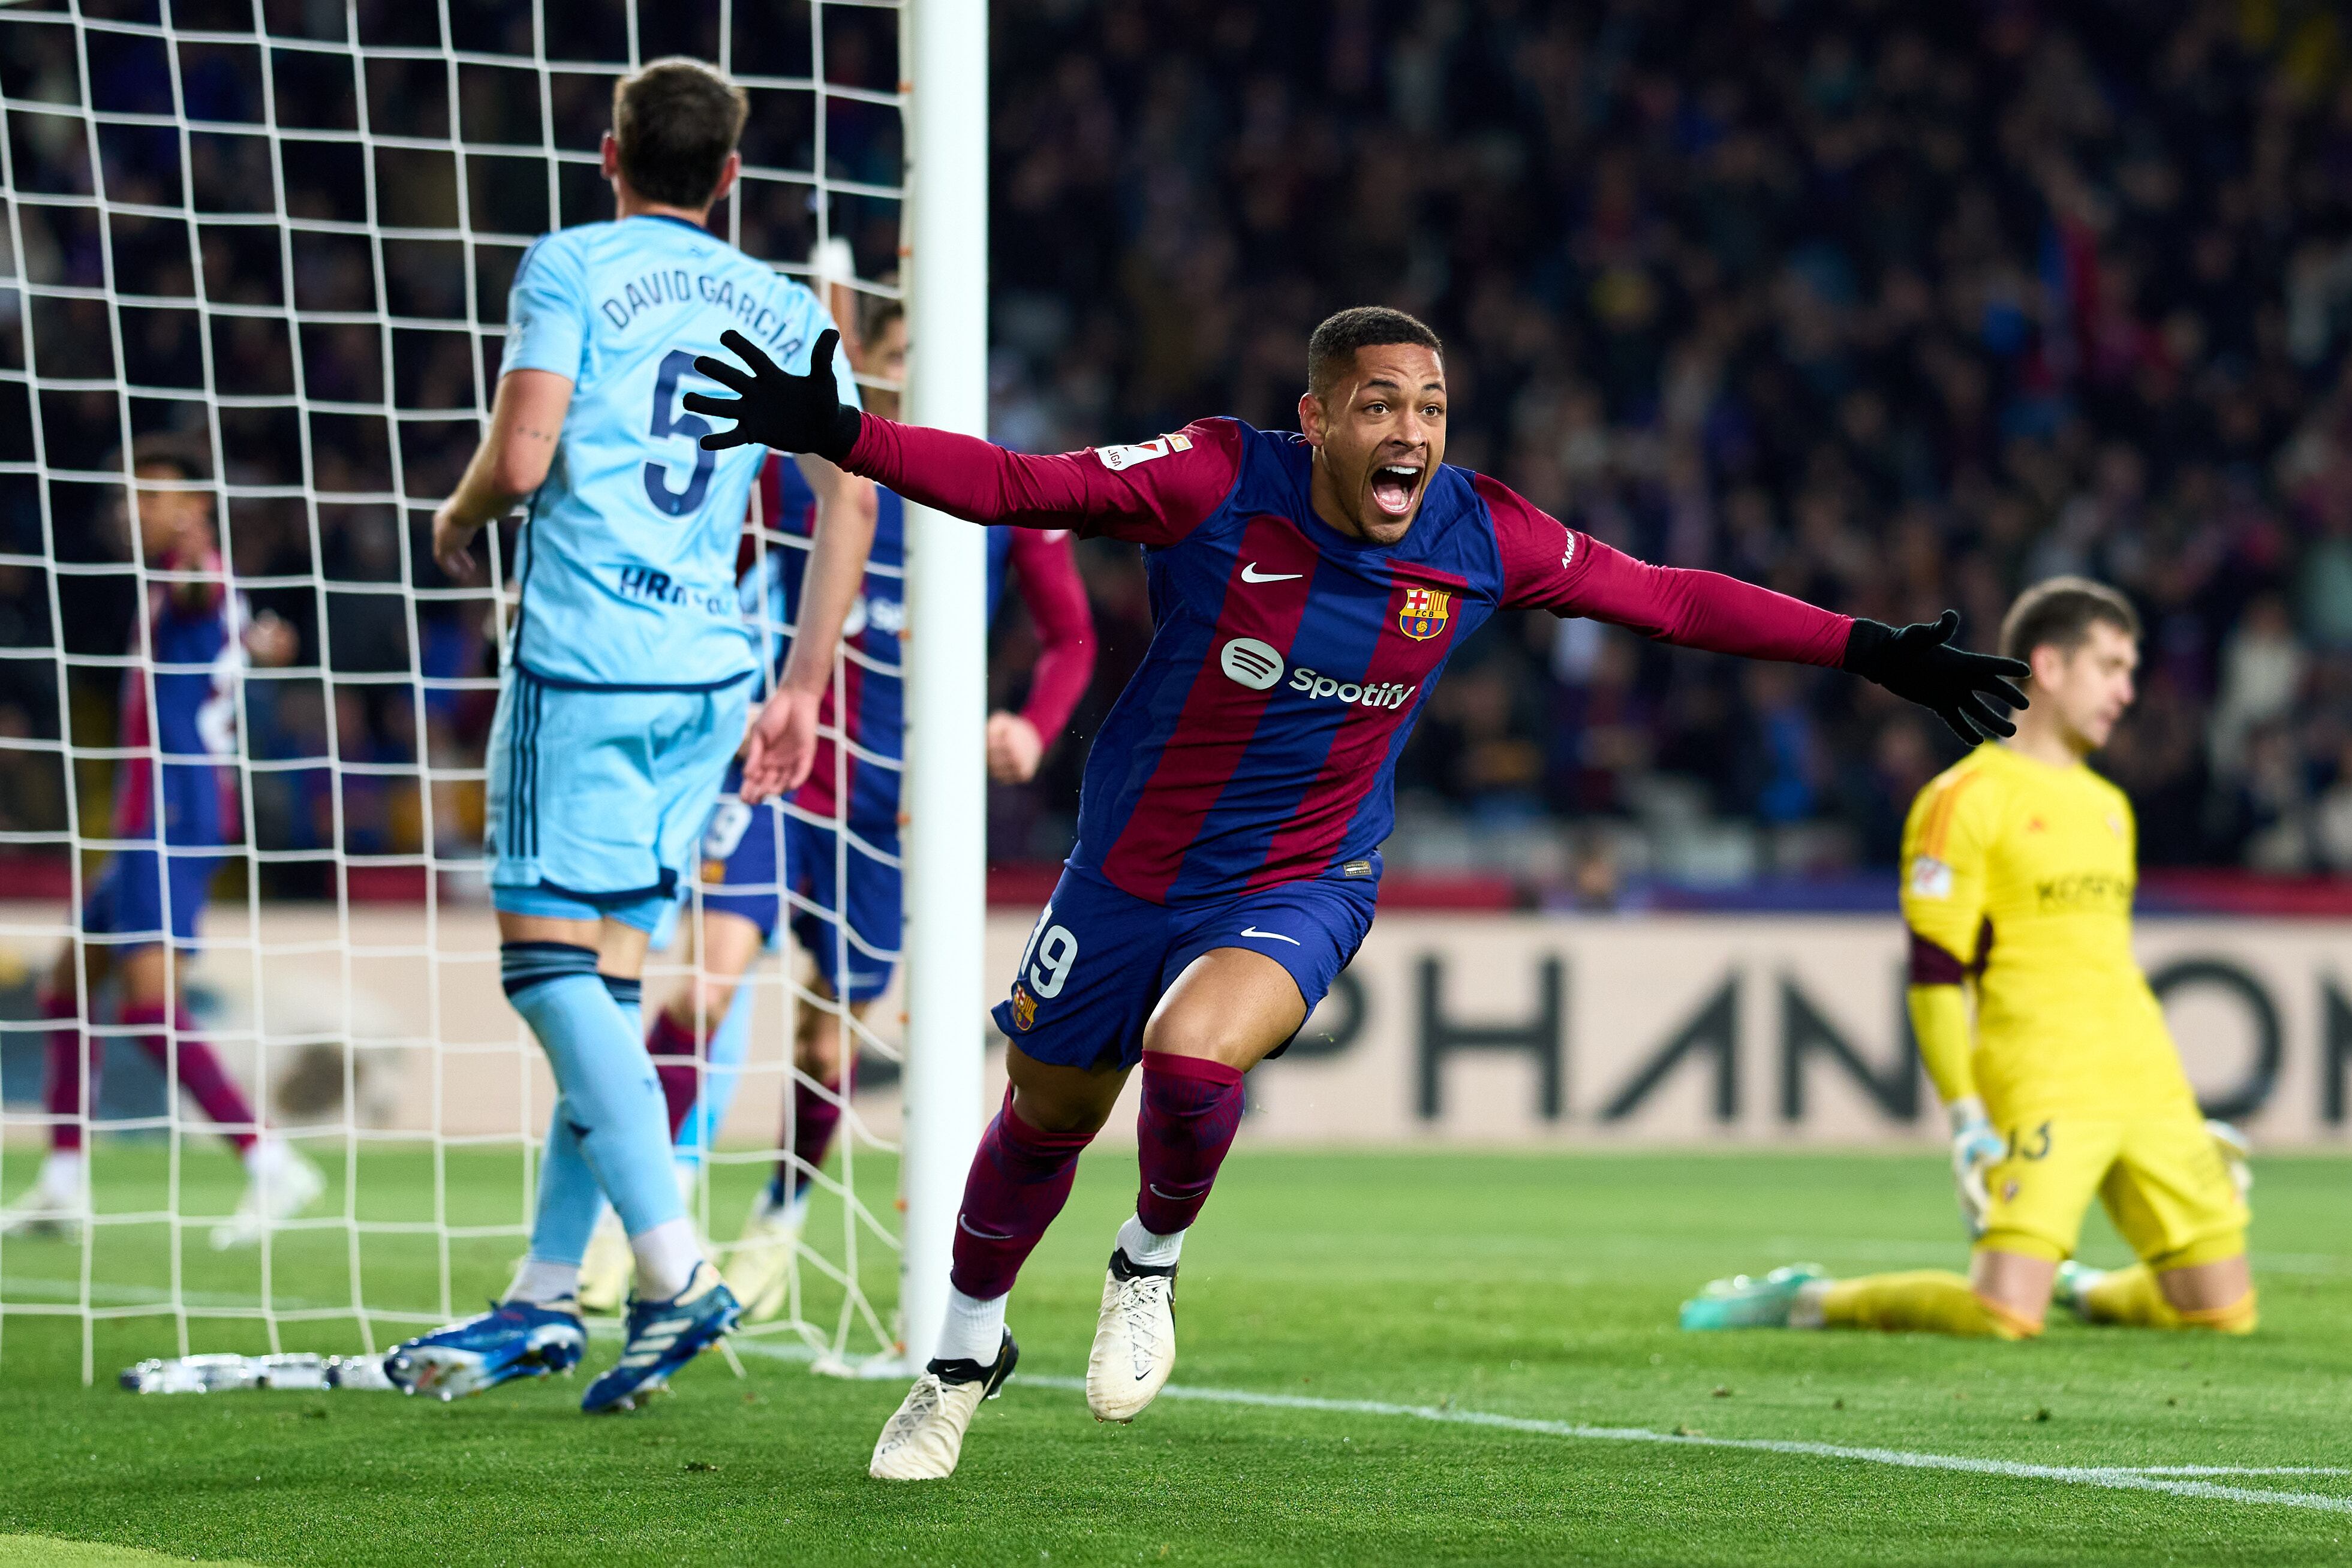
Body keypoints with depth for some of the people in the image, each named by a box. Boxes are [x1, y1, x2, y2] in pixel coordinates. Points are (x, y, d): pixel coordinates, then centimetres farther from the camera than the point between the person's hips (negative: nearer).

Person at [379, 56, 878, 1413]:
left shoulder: (571, 269, -1)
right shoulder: (785, 307, 14)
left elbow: (522, 456, -11)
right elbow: (852, 496, 10)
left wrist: (461, 515, 11)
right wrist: (803, 689, 15)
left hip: (584, 657, -6)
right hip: (714, 667, 6)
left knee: (551, 957, -6)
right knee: (607, 973, 10)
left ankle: (676, 1270, -19)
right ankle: (546, 1301, 11)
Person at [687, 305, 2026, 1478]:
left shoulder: (1480, 538, -13)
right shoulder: (1216, 484, -20)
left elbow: (1670, 599, -2)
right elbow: (1013, 487, -19)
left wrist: (1868, 653, -2)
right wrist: (839, 435, -33)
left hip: (1302, 889, 0)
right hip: (1134, 871, 0)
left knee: (1195, 1056, -30)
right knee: (1047, 1114, 14)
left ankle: (1152, 1267, 2)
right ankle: (968, 1352, 43)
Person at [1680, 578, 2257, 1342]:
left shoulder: (2108, 806, 21)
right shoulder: (1967, 798, -4)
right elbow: (1935, 978, -8)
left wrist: (2187, 1120, 24)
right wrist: (1967, 1121, -16)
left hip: (2146, 1084, 7)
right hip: (2041, 1090, -7)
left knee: (2223, 1310, -1)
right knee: (2004, 1316, -19)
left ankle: (2081, 1289, 28)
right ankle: (1804, 1300, 3)